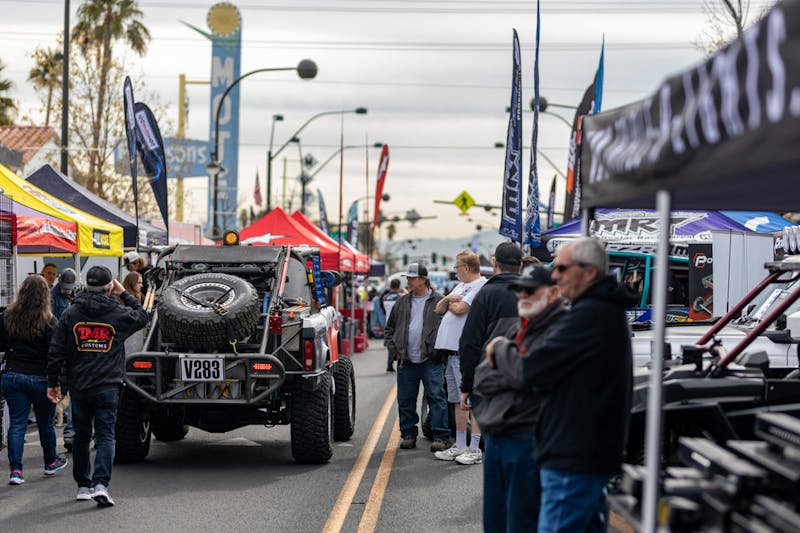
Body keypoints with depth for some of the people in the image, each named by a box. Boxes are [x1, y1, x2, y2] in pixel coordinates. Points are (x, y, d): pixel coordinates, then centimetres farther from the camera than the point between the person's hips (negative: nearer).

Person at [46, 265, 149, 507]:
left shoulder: (71, 314, 1)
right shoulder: (119, 314, -4)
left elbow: (56, 352, 1)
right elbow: (142, 317, 18)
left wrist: (53, 382, 9)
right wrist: (124, 294, 21)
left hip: (78, 386, 2)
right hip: (107, 387, -2)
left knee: (81, 435, 15)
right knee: (105, 435, -2)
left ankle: (83, 485, 21)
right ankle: (101, 484, -18)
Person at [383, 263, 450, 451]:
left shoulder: (439, 302, 0)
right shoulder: (402, 303, 14)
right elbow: (390, 328, 19)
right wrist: (394, 350, 7)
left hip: (431, 361, -4)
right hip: (406, 361, 4)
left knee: (436, 398, -6)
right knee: (405, 400, 8)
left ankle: (440, 437, -3)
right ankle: (408, 434, 19)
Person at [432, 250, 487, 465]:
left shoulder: (481, 286, -8)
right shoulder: (460, 286, 22)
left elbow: (459, 309, -17)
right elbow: (439, 309, 21)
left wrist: (451, 303, 4)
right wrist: (447, 299, 0)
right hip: (451, 350, 10)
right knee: (458, 401, 13)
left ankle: (474, 449, -7)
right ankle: (460, 446, 20)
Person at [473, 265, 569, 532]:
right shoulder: (517, 329, 16)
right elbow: (481, 379, 9)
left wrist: (501, 348, -7)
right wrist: (512, 378, -10)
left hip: (527, 442, -9)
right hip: (495, 440, 9)